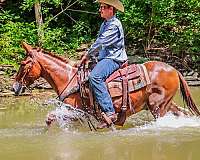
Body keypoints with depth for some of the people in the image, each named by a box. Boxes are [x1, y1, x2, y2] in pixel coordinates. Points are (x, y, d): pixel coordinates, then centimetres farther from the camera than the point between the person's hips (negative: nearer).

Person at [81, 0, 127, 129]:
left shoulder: (114, 25, -14)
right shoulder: (105, 24, 18)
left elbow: (100, 42, -18)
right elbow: (100, 44, 25)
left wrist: (87, 55, -9)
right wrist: (92, 55, 11)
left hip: (114, 59, -11)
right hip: (105, 58, 11)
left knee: (94, 76, -34)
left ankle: (110, 112, -36)